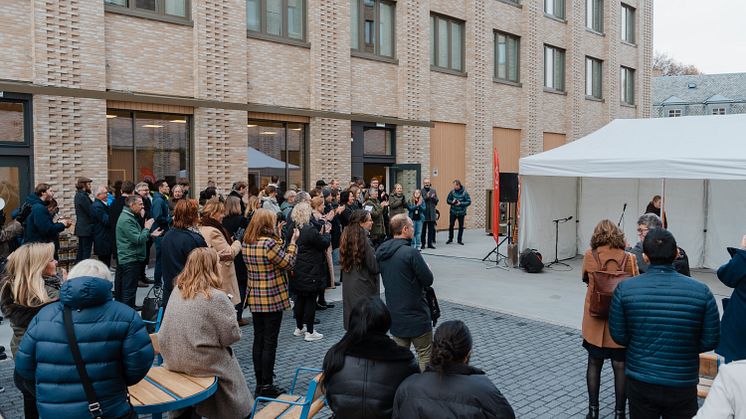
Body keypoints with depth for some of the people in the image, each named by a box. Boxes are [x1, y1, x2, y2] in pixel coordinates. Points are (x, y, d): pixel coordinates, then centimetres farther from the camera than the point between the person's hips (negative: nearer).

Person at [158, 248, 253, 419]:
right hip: (203, 363, -6)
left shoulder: (177, 291, -1)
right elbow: (232, 335, -15)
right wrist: (231, 313, 2)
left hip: (173, 360, 6)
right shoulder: (216, 297, -20)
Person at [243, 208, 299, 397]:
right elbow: (288, 263, -14)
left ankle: (260, 383, 24)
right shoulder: (270, 243, -21)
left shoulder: (247, 243, 4)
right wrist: (292, 242, -5)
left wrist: (278, 239, 13)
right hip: (272, 299, -7)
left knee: (258, 341, 14)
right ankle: (266, 386, 10)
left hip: (255, 299, 8)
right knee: (269, 343, 2)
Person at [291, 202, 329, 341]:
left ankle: (299, 328, 29)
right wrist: (327, 233, 6)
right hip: (311, 271, -8)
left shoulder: (294, 229, 2)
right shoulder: (310, 230, -22)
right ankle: (309, 332, 7)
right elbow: (324, 243, -10)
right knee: (310, 300, 1)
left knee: (300, 299, 17)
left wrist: (321, 234, 11)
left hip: (298, 271, 8)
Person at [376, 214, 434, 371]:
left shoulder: (381, 252, 3)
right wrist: (427, 268, 5)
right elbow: (428, 280, -15)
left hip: (395, 315, 7)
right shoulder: (410, 252, -20)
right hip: (416, 314, -7)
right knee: (425, 355, 6)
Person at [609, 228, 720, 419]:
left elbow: (618, 335, -6)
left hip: (640, 383, 0)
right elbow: (710, 341, -5)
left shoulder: (625, 288, -12)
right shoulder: (701, 291, -12)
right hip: (683, 386, 0)